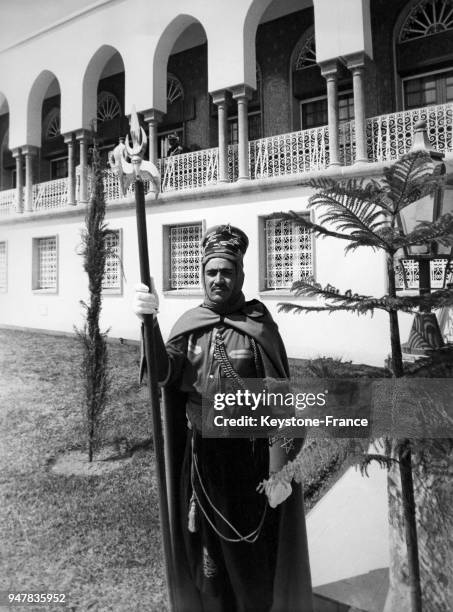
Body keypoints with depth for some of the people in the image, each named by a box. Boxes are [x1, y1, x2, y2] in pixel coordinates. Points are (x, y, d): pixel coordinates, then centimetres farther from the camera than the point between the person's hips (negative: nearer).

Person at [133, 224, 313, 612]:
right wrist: (149, 322, -30)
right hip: (200, 453, 3)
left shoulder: (260, 327, -10)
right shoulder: (189, 325, 1)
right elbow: (164, 373, -14)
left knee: (254, 544, 12)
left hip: (249, 452, -3)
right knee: (206, 541, 17)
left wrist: (279, 470, -14)